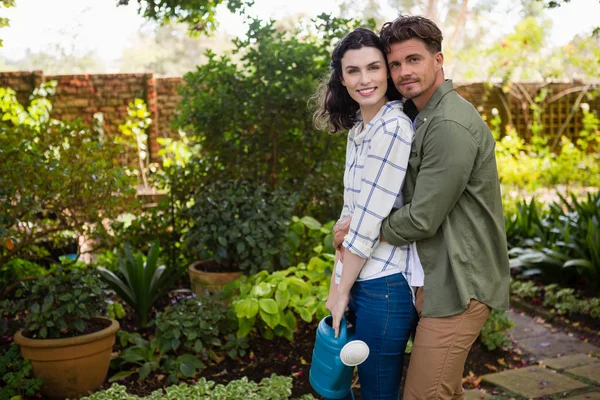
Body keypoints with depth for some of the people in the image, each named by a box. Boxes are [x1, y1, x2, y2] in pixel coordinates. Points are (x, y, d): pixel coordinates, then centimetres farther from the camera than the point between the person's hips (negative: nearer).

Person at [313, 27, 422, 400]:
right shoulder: (358, 128, 9)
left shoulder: (393, 128, -19)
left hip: (385, 284, -9)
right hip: (360, 277, 9)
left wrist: (341, 289, -10)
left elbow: (371, 219, -18)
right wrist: (337, 278, 8)